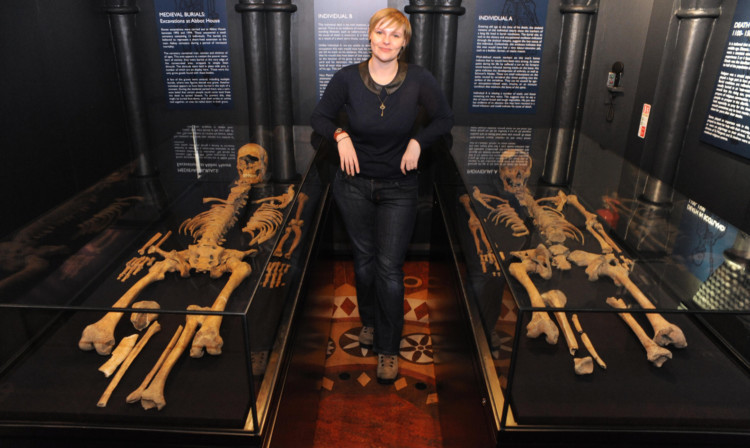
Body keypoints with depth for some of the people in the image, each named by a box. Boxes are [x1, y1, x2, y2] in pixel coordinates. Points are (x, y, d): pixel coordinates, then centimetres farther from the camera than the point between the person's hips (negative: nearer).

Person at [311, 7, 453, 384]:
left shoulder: (418, 80, -10)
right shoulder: (347, 78, -9)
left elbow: (444, 118, 3)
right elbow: (320, 116, 4)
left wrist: (418, 141, -13)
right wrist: (340, 135, -15)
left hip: (399, 187, -1)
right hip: (354, 185, 1)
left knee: (390, 268, -2)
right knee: (364, 261, 15)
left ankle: (388, 348, 16)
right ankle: (369, 320, 43)